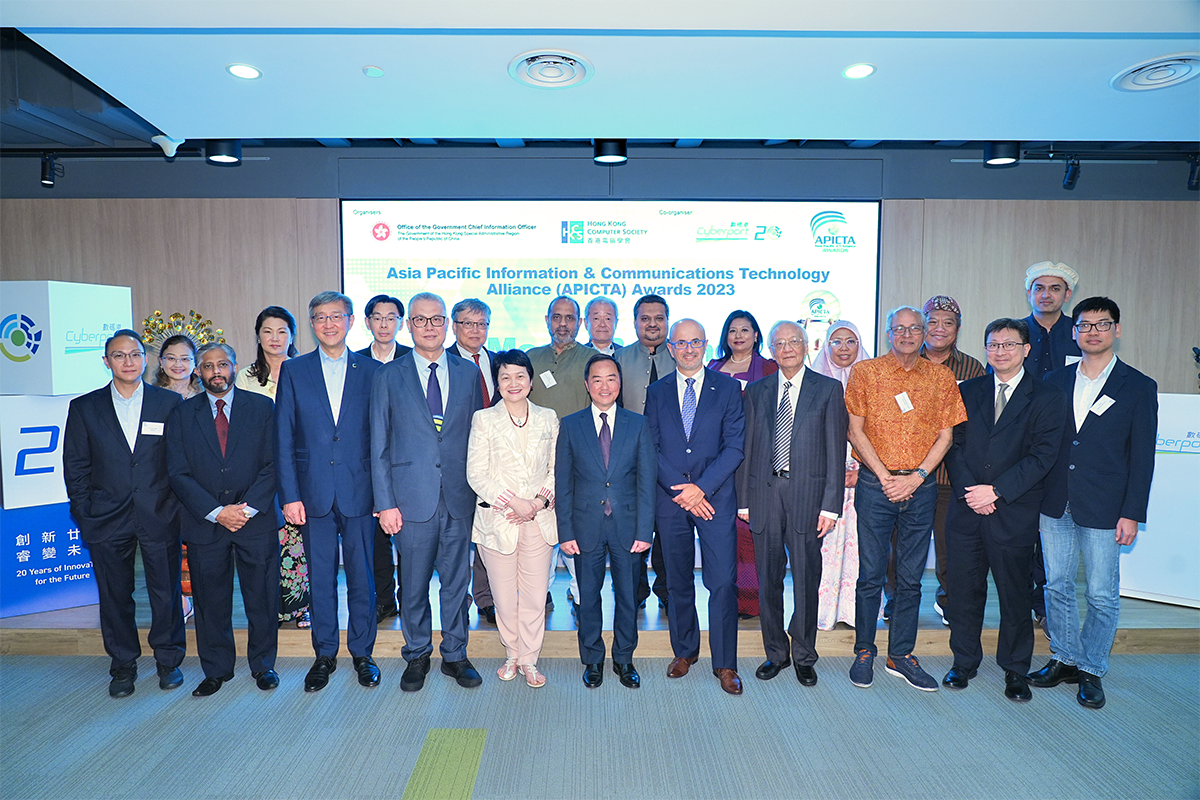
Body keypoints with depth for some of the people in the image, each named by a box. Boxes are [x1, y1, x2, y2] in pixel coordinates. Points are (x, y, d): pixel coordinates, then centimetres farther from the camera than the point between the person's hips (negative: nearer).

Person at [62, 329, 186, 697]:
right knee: (115, 596, 11)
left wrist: (176, 505, -3)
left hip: (160, 516, -1)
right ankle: (123, 666, 28)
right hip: (107, 519, 1)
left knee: (166, 591, 7)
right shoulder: (84, 407, 5)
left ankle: (168, 660, 25)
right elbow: (75, 466, 7)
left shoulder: (170, 403, 1)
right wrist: (85, 512, 0)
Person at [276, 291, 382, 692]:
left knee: (362, 576, 8)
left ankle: (362, 652, 25)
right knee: (320, 577, 10)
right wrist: (289, 495, -3)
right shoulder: (293, 371, 5)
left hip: (360, 491, -1)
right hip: (313, 492, 1)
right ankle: (324, 654, 27)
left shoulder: (371, 370, 3)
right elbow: (283, 440, 4)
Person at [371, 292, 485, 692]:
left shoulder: (468, 372, 6)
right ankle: (417, 656, 31)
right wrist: (385, 504, -4)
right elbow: (379, 446, 1)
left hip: (459, 498, 1)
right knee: (414, 585, 10)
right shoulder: (388, 376, 2)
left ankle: (455, 655, 29)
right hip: (412, 498, -1)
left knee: (457, 581, 11)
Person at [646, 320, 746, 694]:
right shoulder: (657, 391, 8)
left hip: (716, 498, -2)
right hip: (670, 499, 2)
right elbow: (651, 448, 3)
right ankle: (684, 652, 30)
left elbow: (734, 447, -3)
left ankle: (725, 664, 12)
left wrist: (702, 487, -13)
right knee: (678, 582, 12)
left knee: (723, 582, -2)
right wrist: (680, 489, -10)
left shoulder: (728, 388, 3)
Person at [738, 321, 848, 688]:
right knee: (768, 579, 10)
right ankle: (776, 653, 27)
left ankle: (804, 656, 25)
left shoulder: (828, 389, 3)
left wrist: (830, 505, -7)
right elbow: (747, 448, 9)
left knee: (806, 579, 6)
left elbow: (835, 451, -1)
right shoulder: (756, 391, 10)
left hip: (807, 494, -2)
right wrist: (743, 500, 4)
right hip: (765, 492, 2)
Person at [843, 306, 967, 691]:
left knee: (911, 577, 9)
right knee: (871, 574, 3)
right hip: (875, 484, -2)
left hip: (920, 486, 2)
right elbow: (855, 430, -2)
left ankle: (901, 655, 23)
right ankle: (864, 652, 18)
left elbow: (945, 435, 5)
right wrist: (885, 476, -9)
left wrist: (916, 477, -8)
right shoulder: (864, 372, 2)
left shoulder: (941, 377, 8)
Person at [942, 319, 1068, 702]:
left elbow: (1042, 457, -7)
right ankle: (964, 662, 26)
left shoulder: (1048, 398, 1)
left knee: (1014, 595, 10)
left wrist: (996, 491, -14)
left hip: (1015, 513, -2)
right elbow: (954, 446, 4)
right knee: (964, 590, 9)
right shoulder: (967, 391, 9)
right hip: (966, 510, 2)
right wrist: (968, 491, -9)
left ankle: (1015, 670, 28)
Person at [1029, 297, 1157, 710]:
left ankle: (1091, 670, 23)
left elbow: (1142, 457, -2)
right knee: (1057, 585, 12)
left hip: (1103, 509, -3)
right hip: (1055, 505, 3)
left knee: (1102, 595, 6)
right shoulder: (1056, 381, 7)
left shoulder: (1139, 387, 0)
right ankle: (1064, 659, 28)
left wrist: (1132, 514, -7)